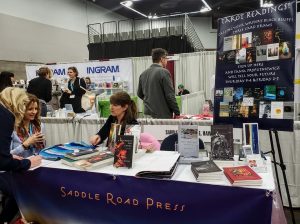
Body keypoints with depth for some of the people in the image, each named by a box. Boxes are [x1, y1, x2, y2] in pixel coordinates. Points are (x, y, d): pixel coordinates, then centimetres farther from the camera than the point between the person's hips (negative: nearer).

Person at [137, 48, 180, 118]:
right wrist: (177, 113, -8)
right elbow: (170, 95, -15)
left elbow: (139, 94, 16)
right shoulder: (164, 72, -13)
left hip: (148, 113, 7)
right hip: (162, 115, -7)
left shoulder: (143, 74, 8)